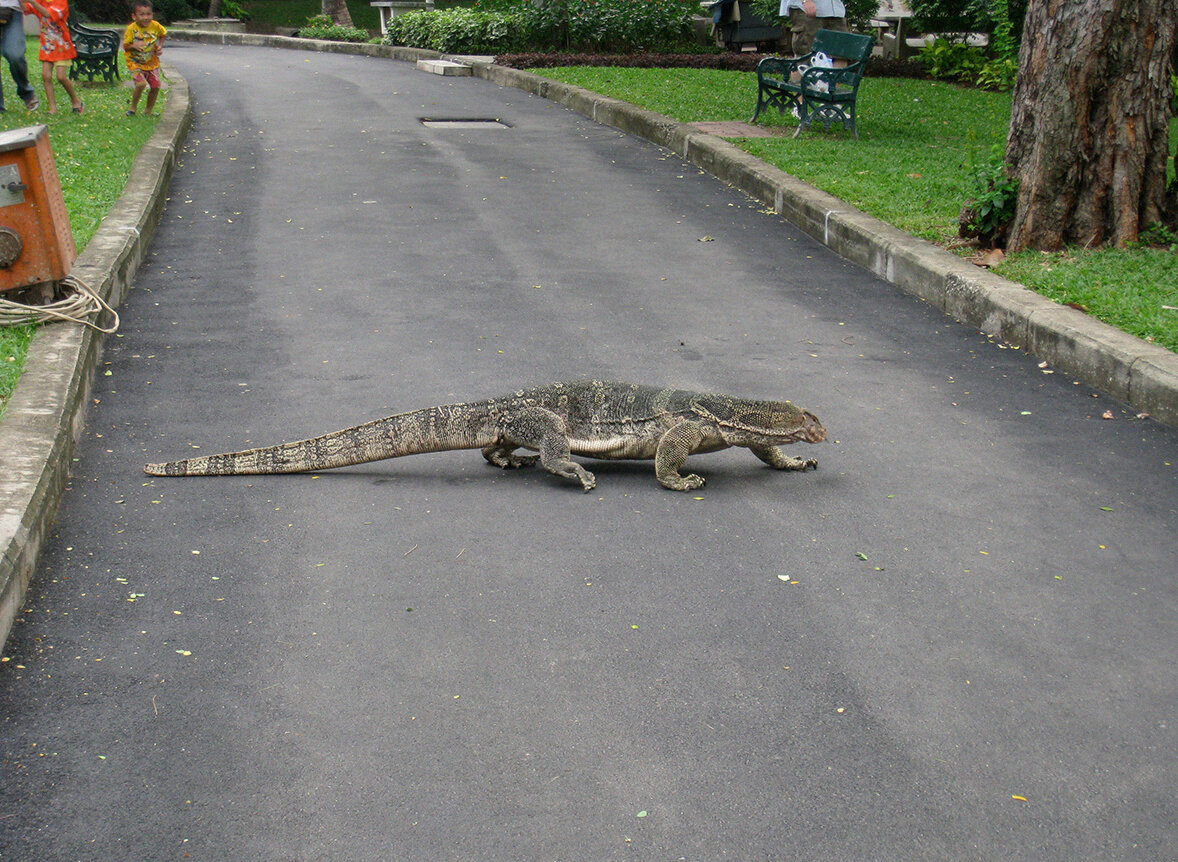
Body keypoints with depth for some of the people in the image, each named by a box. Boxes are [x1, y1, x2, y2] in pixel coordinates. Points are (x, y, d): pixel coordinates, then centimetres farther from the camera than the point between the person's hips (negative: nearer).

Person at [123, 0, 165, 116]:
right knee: (141, 84, -23)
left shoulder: (155, 26, -9)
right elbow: (125, 46, -10)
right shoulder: (131, 29, -16)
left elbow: (162, 35, 14)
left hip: (152, 62, 4)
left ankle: (148, 110, 23)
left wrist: (160, 46, -2)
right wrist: (134, 46, -30)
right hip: (135, 62, -4)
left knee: (155, 86, 1)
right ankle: (133, 107, 2)